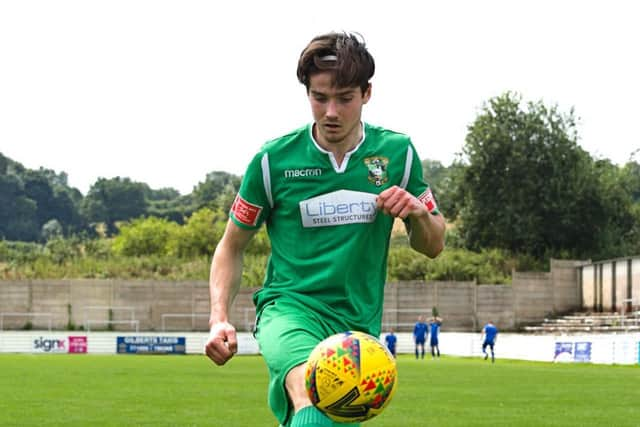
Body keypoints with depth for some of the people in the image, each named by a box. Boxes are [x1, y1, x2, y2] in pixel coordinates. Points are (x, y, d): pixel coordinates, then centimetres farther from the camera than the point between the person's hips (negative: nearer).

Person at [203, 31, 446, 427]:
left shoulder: (397, 153, 4)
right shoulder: (274, 160, -2)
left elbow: (433, 245, 13)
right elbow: (232, 246, 9)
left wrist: (418, 213, -10)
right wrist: (220, 318, -5)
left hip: (359, 322, 4)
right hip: (289, 306, -4)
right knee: (311, 395, -36)